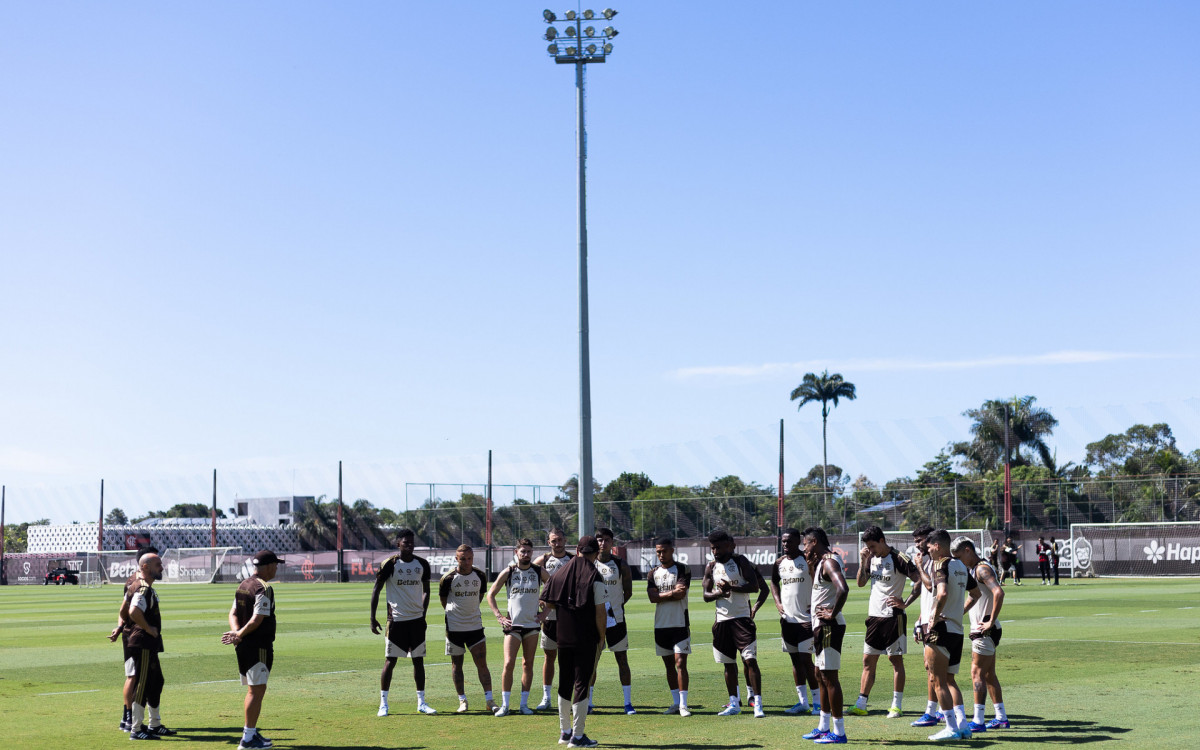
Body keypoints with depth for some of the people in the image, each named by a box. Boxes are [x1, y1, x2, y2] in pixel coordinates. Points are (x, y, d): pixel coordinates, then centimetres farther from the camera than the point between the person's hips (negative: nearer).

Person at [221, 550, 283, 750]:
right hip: (258, 646, -9)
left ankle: (251, 732, 25)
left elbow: (233, 613, 10)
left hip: (243, 645, 9)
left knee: (253, 689, 18)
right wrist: (240, 634, -13)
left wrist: (236, 632, -5)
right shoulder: (264, 589, -15)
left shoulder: (243, 585, 14)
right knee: (257, 690, -5)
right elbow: (257, 619, -22)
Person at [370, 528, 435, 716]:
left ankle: (421, 702, 14)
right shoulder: (390, 564, -8)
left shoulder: (422, 564, 5)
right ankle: (383, 703, 5)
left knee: (418, 660, 7)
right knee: (390, 661, -2)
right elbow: (376, 590, -3)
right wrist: (372, 618, -7)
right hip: (396, 619, -4)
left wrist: (423, 613, 11)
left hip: (417, 619, 4)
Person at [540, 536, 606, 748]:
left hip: (563, 637, 5)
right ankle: (577, 736, 1)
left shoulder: (559, 573, 2)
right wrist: (601, 637, -1)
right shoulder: (594, 577, -12)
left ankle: (565, 731, 24)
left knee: (565, 683, 15)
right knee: (582, 684, -1)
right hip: (586, 640, -5)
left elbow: (549, 603, 8)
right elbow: (600, 612, -13)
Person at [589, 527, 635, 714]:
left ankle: (628, 702, 9)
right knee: (592, 660, 4)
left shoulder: (621, 565, 1)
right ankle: (588, 702, 11)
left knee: (622, 660, 3)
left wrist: (615, 606, -4)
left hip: (616, 618, 0)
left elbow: (628, 592, 6)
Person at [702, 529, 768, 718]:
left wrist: (731, 588, -22)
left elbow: (755, 586, -11)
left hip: (742, 618, -5)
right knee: (729, 664, 10)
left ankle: (758, 704, -11)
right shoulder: (711, 567, 9)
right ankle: (734, 704, 19)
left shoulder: (741, 561, -3)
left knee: (750, 660, -11)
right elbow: (706, 595, 9)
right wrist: (718, 594, -13)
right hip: (722, 620, 5)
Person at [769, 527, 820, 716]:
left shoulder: (808, 560, -8)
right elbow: (774, 583, 25)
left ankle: (818, 702, -2)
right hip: (787, 618, 6)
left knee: (805, 659, -9)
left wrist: (815, 605, -16)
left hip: (806, 618, -6)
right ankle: (802, 702, 15)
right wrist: (778, 602, 10)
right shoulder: (779, 563, 9)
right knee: (795, 660, 9)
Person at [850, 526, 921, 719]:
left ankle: (897, 705, 5)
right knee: (868, 660, 7)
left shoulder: (899, 558, -11)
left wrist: (905, 602, -17)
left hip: (893, 616, -7)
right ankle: (861, 705, 9)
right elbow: (860, 583, 12)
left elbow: (919, 581, -13)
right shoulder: (871, 558, 10)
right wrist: (863, 561, -1)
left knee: (896, 659, -1)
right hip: (874, 616, 7)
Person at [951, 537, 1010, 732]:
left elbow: (999, 592, -29)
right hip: (981, 630, 10)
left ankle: (978, 721, -9)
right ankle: (1001, 718, 19)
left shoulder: (982, 569, -15)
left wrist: (991, 621, -26)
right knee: (989, 674, 14)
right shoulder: (973, 570, 16)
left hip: (985, 631, -10)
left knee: (977, 673, -9)